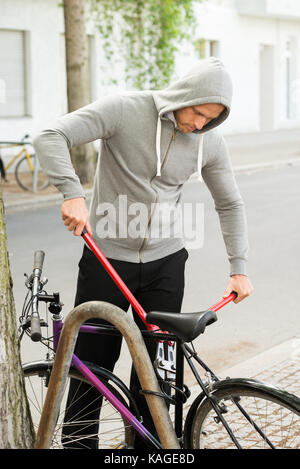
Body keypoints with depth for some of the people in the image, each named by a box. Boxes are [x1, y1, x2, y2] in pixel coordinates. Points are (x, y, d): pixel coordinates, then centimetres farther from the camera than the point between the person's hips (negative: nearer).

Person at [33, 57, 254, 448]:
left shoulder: (211, 141, -1)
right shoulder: (125, 109, -13)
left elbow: (230, 204, 11)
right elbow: (50, 138, -19)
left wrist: (238, 268, 5)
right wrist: (73, 193, -34)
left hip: (165, 263, 3)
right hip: (107, 258, -3)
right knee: (93, 362, 4)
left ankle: (147, 443, 20)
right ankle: (79, 440, 23)